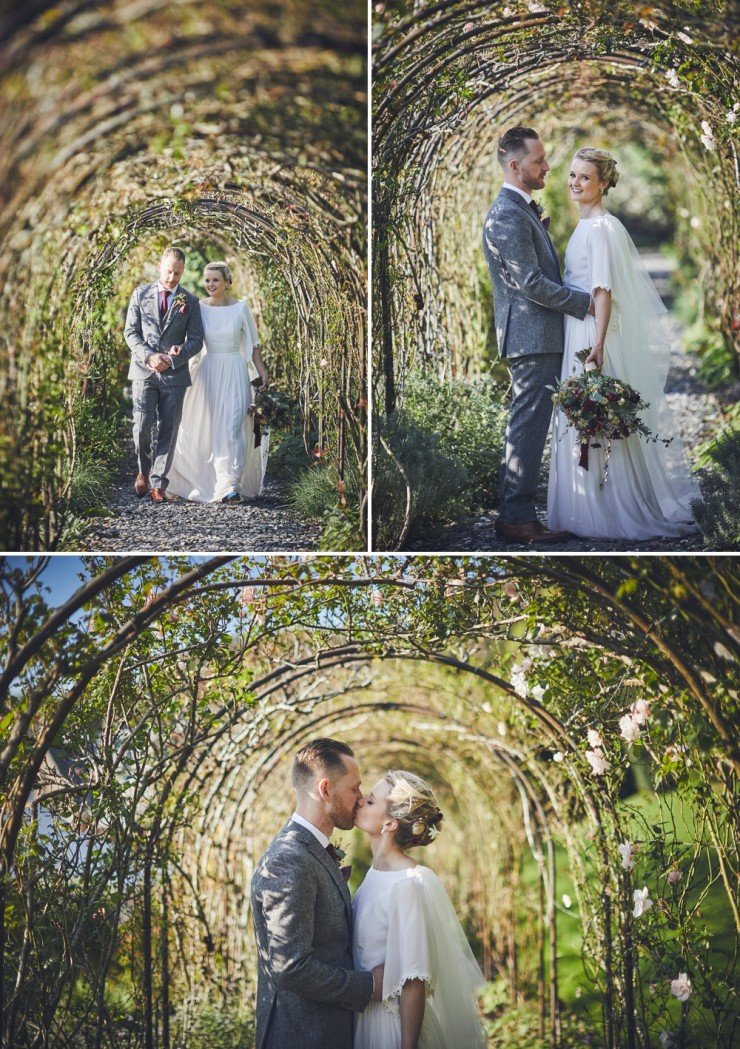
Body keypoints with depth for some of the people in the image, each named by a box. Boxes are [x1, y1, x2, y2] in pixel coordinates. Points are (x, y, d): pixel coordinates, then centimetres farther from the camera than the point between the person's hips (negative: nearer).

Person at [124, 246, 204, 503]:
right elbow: (130, 332, 5)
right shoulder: (141, 294, 8)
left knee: (168, 431, 0)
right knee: (142, 426, -8)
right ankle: (144, 469, 19)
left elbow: (196, 340, 4)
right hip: (144, 372, 0)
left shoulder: (190, 301, 7)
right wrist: (149, 357, -11)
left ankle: (158, 484, 7)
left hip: (175, 374, 0)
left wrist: (173, 359, -12)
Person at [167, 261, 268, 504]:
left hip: (235, 374, -2)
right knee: (206, 428, 5)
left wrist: (261, 372, 0)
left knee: (232, 428, -13)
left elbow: (253, 344, 5)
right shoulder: (198, 307, 2)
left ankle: (231, 485, -18)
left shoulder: (241, 308, -1)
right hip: (208, 372, 2)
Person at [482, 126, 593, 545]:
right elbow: (530, 282, -20)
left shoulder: (524, 211, 18)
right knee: (528, 427, -7)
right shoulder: (508, 215, -16)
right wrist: (585, 302, -15)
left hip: (541, 336, 10)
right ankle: (517, 517, -4)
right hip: (532, 335, -10)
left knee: (530, 427, 12)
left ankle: (518, 510, 18)